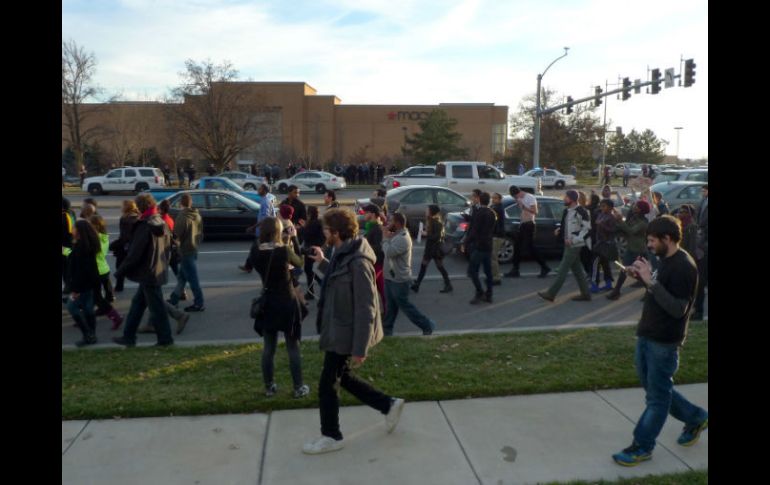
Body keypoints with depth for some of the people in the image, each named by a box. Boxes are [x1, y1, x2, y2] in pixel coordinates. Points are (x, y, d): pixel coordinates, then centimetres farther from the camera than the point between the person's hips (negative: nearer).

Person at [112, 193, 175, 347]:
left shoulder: (145, 227, -19)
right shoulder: (162, 224, 7)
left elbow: (134, 254, -19)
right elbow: (167, 248, 14)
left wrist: (120, 272, -9)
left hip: (148, 273, -9)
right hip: (159, 271, 9)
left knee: (156, 307, 2)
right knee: (137, 303, 16)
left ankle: (165, 338, 12)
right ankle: (128, 336, 23)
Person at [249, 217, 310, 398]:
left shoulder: (255, 252, -6)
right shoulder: (284, 251, -18)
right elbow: (300, 262, 1)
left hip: (267, 303, 4)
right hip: (287, 303, -4)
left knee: (268, 348, 15)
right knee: (293, 348, 8)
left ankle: (269, 387, 24)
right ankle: (299, 388, 16)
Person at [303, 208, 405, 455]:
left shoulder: (358, 262, -26)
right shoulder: (343, 255, 3)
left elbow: (366, 309, -25)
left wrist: (360, 348, -23)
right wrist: (323, 264, 19)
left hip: (346, 334, -10)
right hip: (339, 330, 10)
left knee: (327, 386, 6)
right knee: (343, 378, 22)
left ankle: (331, 436, 26)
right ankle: (389, 405, 33)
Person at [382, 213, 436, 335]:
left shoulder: (403, 239, -24)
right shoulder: (396, 235, 10)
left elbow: (388, 252, -28)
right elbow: (386, 250, 10)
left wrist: (385, 239, -14)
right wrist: (387, 238, -3)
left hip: (399, 280, -9)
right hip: (391, 277, 9)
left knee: (405, 305, -1)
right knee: (390, 306, 15)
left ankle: (427, 325, 11)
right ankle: (387, 329, 25)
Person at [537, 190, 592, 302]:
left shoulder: (580, 211, -16)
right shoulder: (567, 211, 11)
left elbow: (587, 228, -17)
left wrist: (573, 240, -21)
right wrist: (559, 230, 5)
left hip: (574, 245, -9)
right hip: (569, 244, 9)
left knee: (562, 270, -7)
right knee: (577, 270, 13)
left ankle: (551, 294, -4)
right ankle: (585, 294, 21)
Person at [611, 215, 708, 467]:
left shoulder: (684, 266, -19)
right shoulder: (666, 261, 10)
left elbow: (678, 309, -24)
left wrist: (651, 281, -28)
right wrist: (642, 277, 2)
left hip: (664, 342, -9)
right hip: (647, 335, 10)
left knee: (657, 396, 4)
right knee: (655, 389, 21)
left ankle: (642, 447, 14)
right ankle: (695, 418, 39)